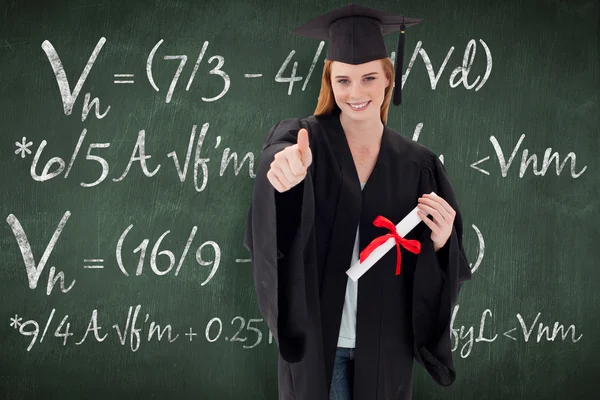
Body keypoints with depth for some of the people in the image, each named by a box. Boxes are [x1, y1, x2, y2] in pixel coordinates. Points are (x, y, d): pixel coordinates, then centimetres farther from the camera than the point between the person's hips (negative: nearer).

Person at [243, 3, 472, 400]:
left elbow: (438, 264, 3)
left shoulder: (417, 164, -1)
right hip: (315, 335, -2)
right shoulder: (303, 139, -7)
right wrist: (285, 169, -55)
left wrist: (440, 242, -19)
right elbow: (280, 156, -33)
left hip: (384, 344, 2)